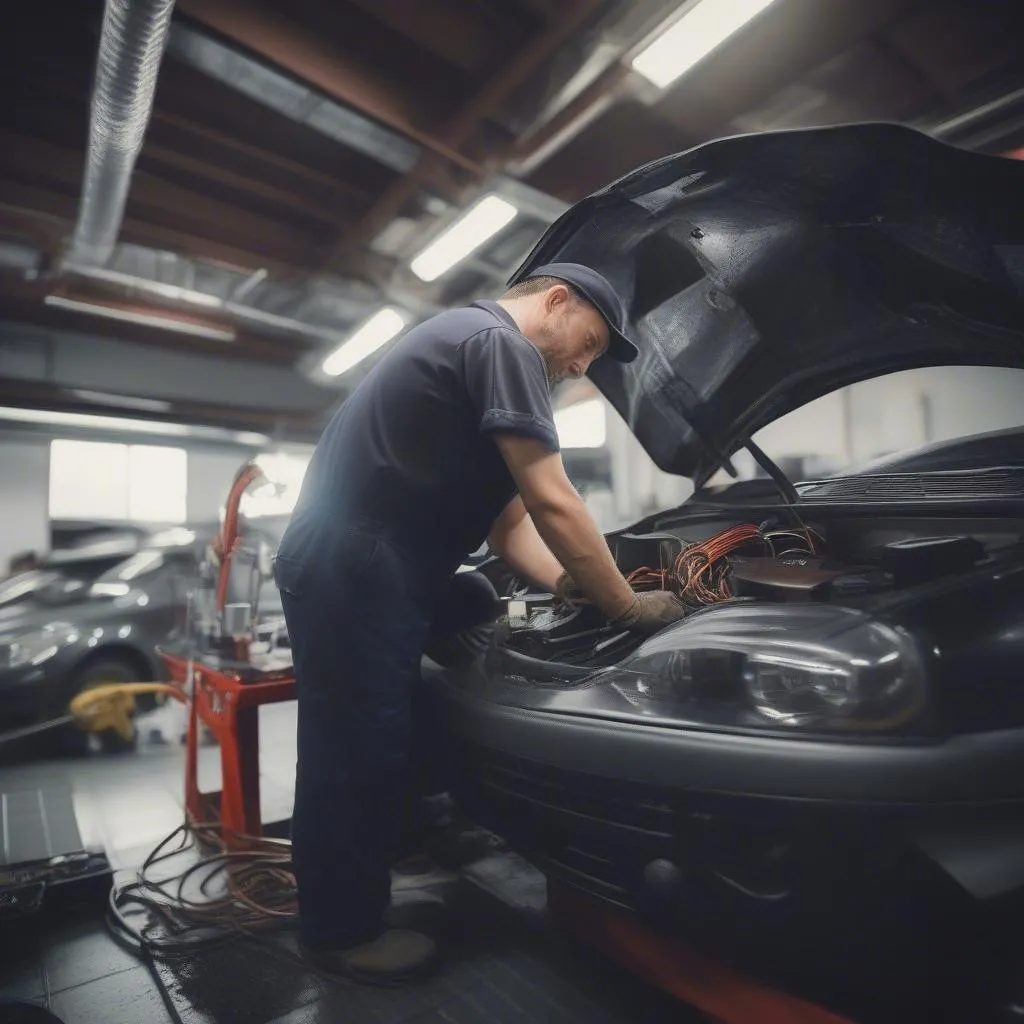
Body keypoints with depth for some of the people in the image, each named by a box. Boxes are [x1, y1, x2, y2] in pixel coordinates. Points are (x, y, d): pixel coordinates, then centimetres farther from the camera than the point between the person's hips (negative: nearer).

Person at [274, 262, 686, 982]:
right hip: (353, 576, -11)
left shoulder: (466, 348, 22)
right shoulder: (501, 343, -11)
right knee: (359, 755, 2)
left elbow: (511, 520, 18)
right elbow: (552, 505, -18)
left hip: (345, 572, 11)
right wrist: (630, 609, -7)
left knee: (359, 752, 20)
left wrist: (571, 589, 7)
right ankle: (346, 932, 23)